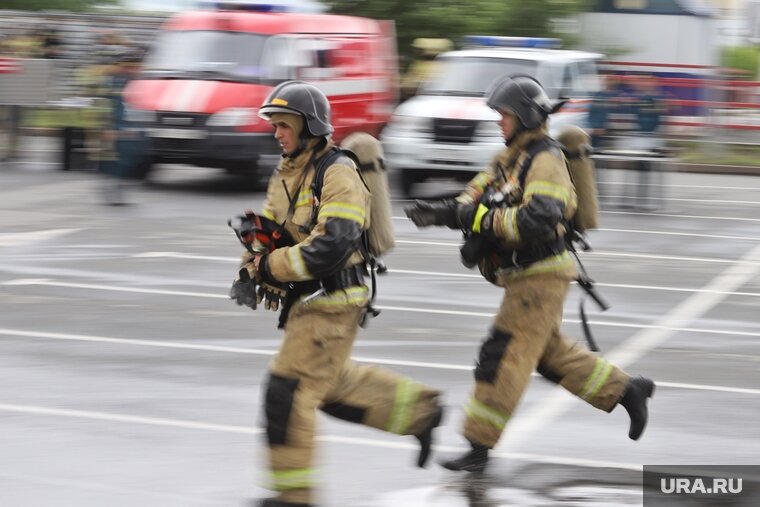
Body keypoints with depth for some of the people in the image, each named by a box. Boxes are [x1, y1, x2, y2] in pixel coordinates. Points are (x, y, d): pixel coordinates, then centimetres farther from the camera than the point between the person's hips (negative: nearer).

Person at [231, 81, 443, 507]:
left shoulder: (338, 176, -18)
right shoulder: (287, 174, 11)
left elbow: (331, 246, -28)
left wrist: (270, 267, -24)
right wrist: (250, 271, -6)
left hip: (333, 302, -10)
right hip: (307, 300, 10)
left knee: (289, 392, -8)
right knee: (332, 386, 20)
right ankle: (418, 411, 31)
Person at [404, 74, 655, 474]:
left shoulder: (546, 162, -17)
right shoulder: (509, 158, 13)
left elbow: (538, 221, -30)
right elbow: (474, 197, 8)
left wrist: (481, 218, -27)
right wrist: (441, 211, -12)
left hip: (540, 276, -10)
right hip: (524, 276, 10)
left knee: (502, 356, -9)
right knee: (550, 354, 20)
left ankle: (480, 446, -5)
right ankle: (627, 390, 30)